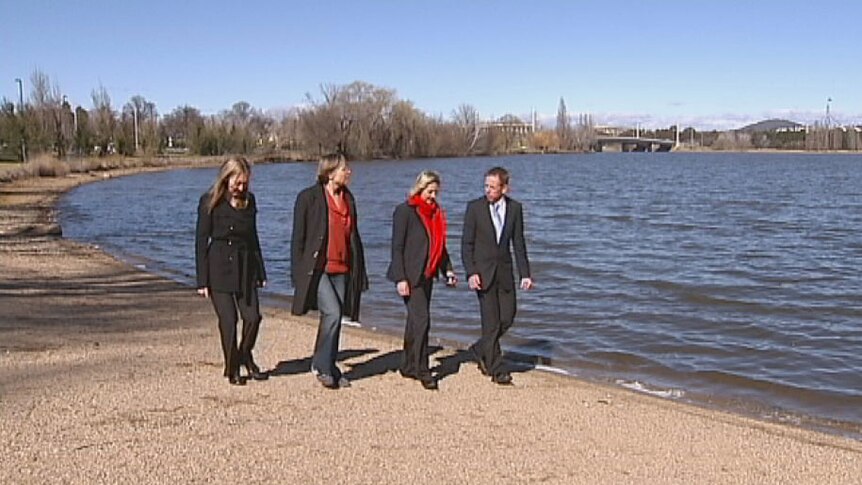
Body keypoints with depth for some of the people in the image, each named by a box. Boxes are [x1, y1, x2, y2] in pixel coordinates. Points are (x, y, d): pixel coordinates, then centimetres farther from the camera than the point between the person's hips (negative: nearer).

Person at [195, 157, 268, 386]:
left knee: (253, 317, -2)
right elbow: (201, 241, -5)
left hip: (245, 266, 4)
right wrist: (202, 280, -9)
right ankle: (232, 369, 14)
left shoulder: (249, 200, 8)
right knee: (228, 320, -2)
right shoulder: (210, 202, -6)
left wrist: (260, 271, 12)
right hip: (219, 267, -4)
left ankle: (245, 357, 24)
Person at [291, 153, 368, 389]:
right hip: (317, 268, -6)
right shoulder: (308, 197, -6)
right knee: (333, 312, -18)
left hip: (341, 269, 6)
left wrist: (360, 271, 15)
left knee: (335, 318, 8)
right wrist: (298, 273, -9)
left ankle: (330, 369, 19)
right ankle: (321, 365, -2)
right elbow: (298, 236, -5)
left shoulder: (348, 198, 13)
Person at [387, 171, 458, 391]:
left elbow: (439, 245, 19)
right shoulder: (405, 211, -8)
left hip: (427, 275, 7)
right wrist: (400, 278, -17)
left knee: (415, 320, 13)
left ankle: (408, 366, 22)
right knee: (421, 319, -12)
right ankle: (422, 369, -6)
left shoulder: (436, 213, 13)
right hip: (410, 275, -7)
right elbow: (397, 247, -11)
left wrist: (448, 270, 6)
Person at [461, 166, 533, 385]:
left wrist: (525, 274, 1)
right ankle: (496, 369, 4)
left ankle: (481, 350, 28)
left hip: (504, 270, 4)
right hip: (483, 272, -4)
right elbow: (467, 244, -4)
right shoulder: (474, 207, -5)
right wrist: (471, 273, -14)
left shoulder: (515, 208, 3)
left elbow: (518, 243, 6)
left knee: (507, 317, 4)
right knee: (491, 321, -4)